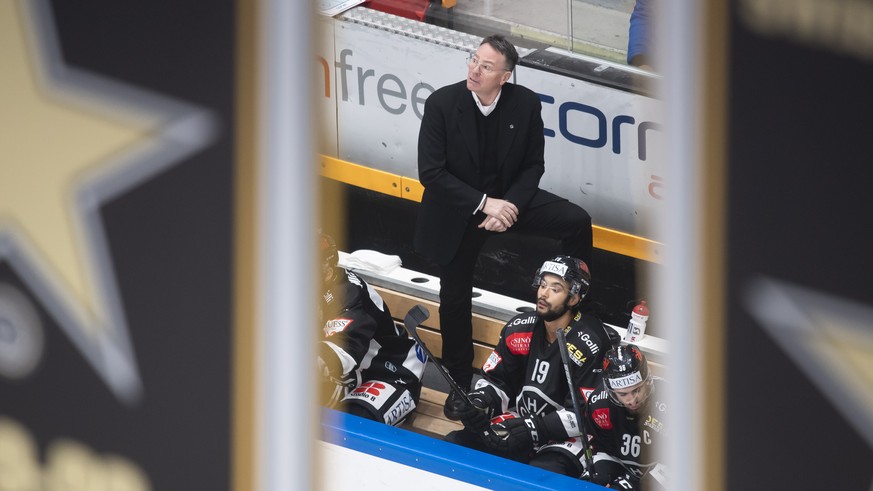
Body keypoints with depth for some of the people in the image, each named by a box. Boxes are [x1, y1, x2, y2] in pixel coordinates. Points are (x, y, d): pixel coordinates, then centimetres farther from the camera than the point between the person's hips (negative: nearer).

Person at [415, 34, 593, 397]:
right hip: (457, 211, -1)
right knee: (455, 298, 9)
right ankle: (460, 384, 29)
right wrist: (483, 204, -25)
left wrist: (509, 205, -21)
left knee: (576, 222, -19)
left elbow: (533, 166, -4)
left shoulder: (526, 104, -14)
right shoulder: (441, 104, -20)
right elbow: (430, 173, -19)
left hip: (509, 198, 2)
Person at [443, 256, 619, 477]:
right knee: (454, 443, -10)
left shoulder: (590, 346, -19)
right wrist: (477, 404, -12)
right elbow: (496, 381, 11)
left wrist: (531, 430, -27)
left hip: (568, 438, -7)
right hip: (521, 424, 7)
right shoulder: (520, 328, 1)